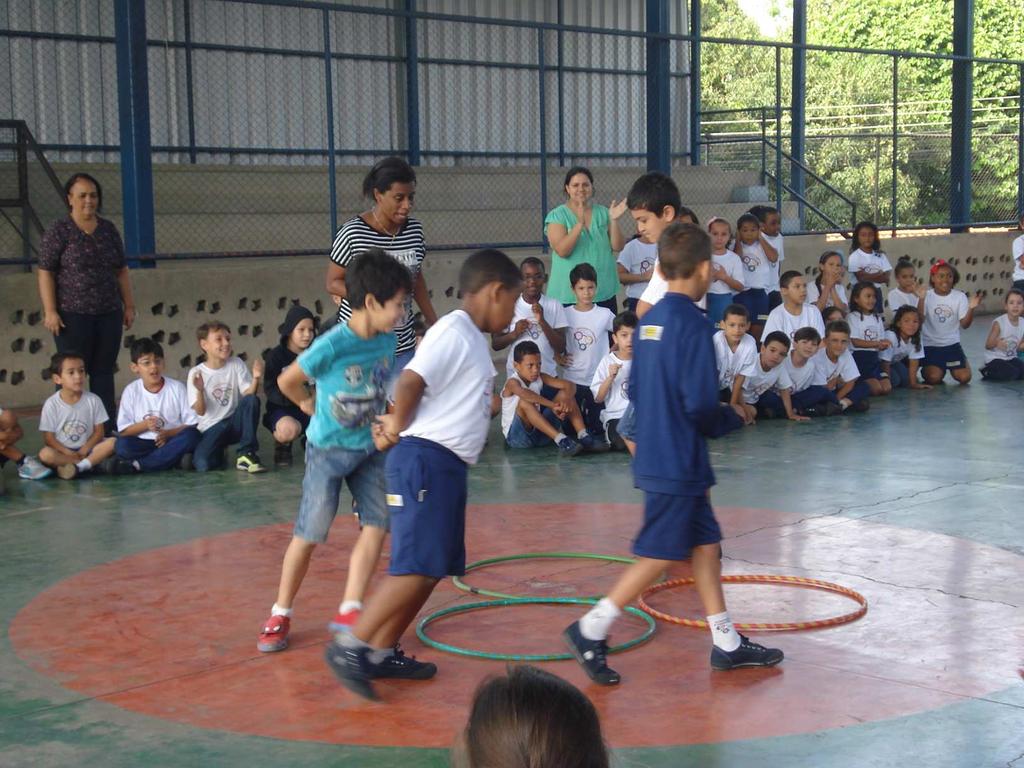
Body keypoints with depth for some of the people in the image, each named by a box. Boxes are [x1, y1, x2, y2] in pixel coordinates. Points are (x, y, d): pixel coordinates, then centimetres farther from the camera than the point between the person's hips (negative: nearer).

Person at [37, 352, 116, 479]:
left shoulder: (93, 400, 0)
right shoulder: (52, 404, -5)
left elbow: (99, 431, 2)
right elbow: (49, 438, -6)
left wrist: (84, 450, -14)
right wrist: (69, 453, -20)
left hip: (87, 448, 2)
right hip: (62, 451, -2)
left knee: (113, 442, -24)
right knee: (45, 454, -34)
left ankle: (78, 466, -35)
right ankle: (92, 462, -29)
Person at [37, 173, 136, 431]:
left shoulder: (109, 230, 11)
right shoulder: (58, 231, -3)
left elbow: (121, 271, 16)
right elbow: (46, 273, -7)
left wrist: (129, 305, 12)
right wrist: (50, 311, -14)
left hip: (109, 313, 5)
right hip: (73, 315, -4)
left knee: (104, 371, 8)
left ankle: (108, 427, 13)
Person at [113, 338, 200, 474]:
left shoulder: (177, 388, 1)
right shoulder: (131, 391, 3)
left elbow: (192, 424, -2)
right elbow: (123, 430, 1)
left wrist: (169, 433, -18)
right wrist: (145, 425, -16)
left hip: (171, 441, 1)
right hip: (144, 443, -1)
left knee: (191, 435, -32)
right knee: (122, 445, -30)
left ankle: (137, 465, -28)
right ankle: (174, 459, -25)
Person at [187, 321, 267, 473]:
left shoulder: (237, 364, 0)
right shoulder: (196, 373, -5)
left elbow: (248, 394, -9)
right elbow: (200, 411, -10)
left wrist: (255, 379, -27)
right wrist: (200, 391, -28)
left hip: (235, 422, 2)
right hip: (211, 428, -2)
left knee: (252, 399, -29)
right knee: (202, 464, -30)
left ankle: (246, 454, -20)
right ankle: (219, 452, 9)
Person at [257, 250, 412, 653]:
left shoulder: (388, 340, -6)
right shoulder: (332, 345, -25)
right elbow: (287, 380, -11)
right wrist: (310, 404, 5)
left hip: (370, 448, 5)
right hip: (328, 449, -5)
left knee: (377, 524, -4)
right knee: (308, 534, 2)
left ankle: (349, 610, 3)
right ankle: (280, 616, 16)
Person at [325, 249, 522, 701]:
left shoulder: (472, 339, 20)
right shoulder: (454, 331, -12)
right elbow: (411, 382, -22)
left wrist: (396, 426, 5)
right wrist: (398, 427, -5)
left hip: (447, 467, 10)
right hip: (426, 461, -10)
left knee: (434, 569, 12)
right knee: (417, 568, -14)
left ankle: (382, 652, 18)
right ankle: (349, 648, -10)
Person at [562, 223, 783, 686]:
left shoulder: (649, 320, 8)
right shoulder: (693, 324, -17)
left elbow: (635, 391, 13)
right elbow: (700, 406, -21)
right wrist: (733, 418, -3)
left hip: (655, 455, 9)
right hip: (678, 463, -9)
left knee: (705, 543, 15)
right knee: (660, 556, -2)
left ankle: (726, 643, 22)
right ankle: (591, 631, 2)